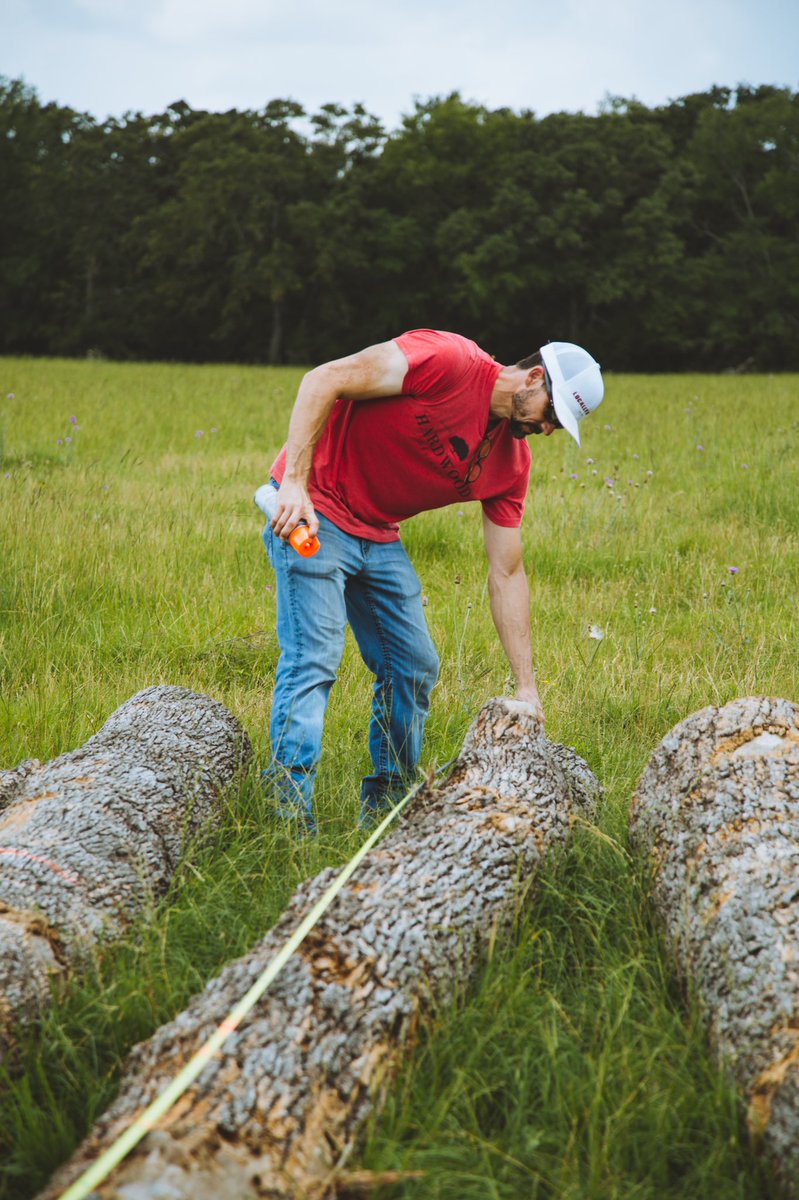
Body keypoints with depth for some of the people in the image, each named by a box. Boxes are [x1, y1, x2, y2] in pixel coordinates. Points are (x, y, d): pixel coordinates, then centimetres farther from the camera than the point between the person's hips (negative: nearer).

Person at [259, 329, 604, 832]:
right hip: (312, 515, -8)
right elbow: (325, 380, -22)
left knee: (415, 668, 8)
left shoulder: (512, 463, 2)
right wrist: (295, 483, -28)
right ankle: (290, 817, -14)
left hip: (380, 539, 8)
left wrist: (527, 686, 0)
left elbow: (507, 574, 4)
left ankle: (386, 810, 20)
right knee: (314, 659, -16)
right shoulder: (449, 360, -20)